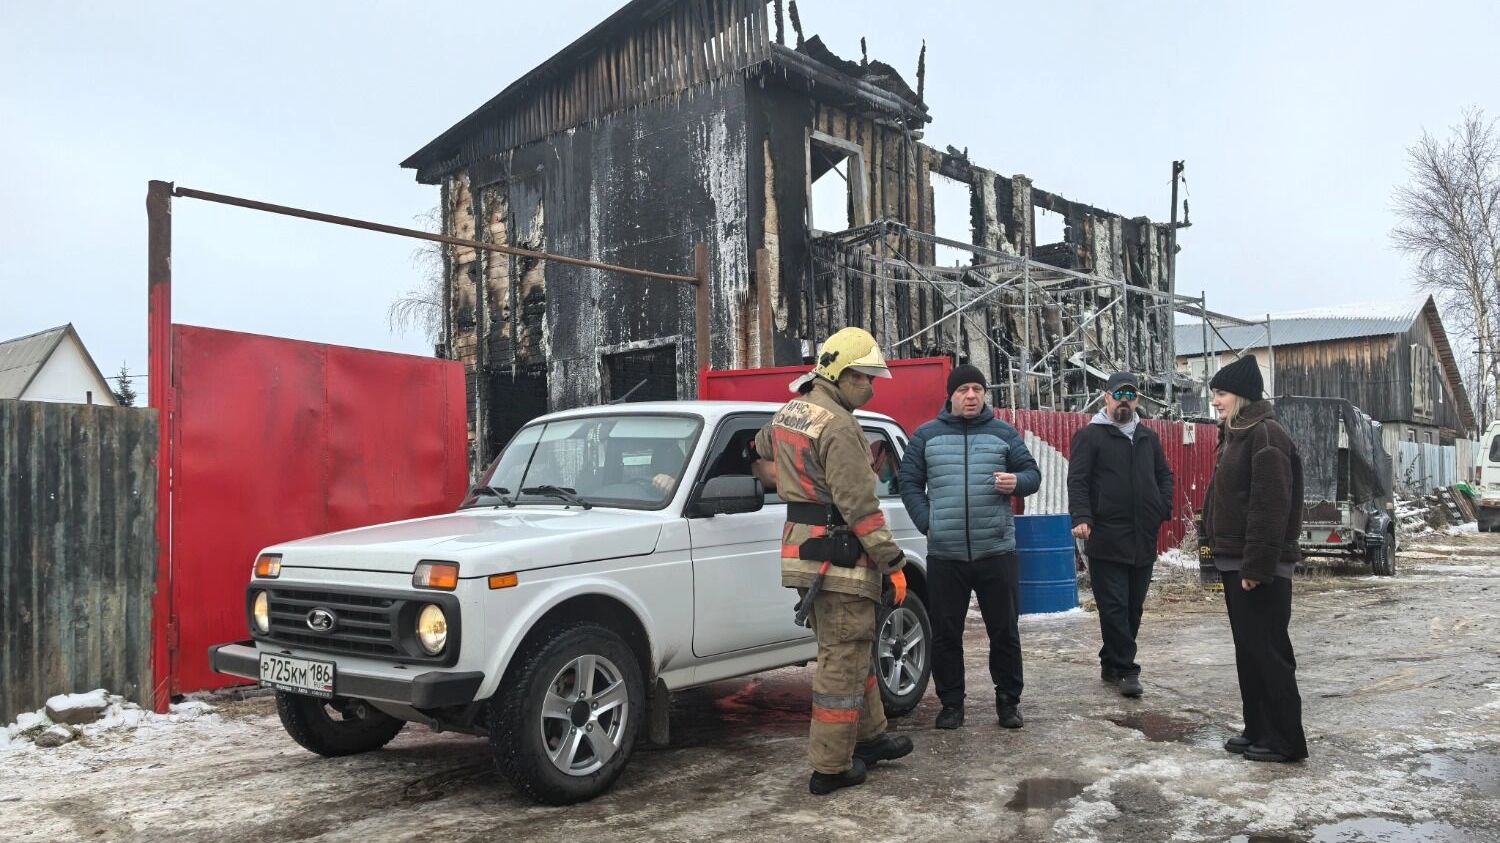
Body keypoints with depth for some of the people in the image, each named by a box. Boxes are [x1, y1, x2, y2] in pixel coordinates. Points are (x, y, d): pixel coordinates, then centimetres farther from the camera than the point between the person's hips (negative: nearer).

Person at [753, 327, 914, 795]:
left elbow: (765, 443, 37)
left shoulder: (787, 413, 12)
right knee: (843, 660, -2)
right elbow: (859, 505, -21)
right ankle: (831, 767, 5)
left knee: (853, 651, 21)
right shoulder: (838, 425, -18)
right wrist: (892, 562, -16)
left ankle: (869, 737, 33)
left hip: (801, 544, 10)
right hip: (838, 556, -10)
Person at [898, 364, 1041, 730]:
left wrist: (1017, 482, -16)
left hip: (996, 552, 0)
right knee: (945, 635, 7)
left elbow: (1033, 473, 8)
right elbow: (909, 483, 8)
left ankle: (1008, 701, 22)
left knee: (1005, 631, 7)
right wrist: (927, 522, -4)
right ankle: (951, 703, 20)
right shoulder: (926, 435, 6)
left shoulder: (1004, 433, 7)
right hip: (944, 555, 0)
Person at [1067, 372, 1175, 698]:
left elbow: (1164, 475, 24)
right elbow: (1077, 480, -8)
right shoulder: (1090, 435, -1)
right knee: (1114, 607, -5)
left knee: (1133, 607, 11)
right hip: (1106, 539, -6)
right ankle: (1125, 669, 2)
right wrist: (1082, 517, -21)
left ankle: (1112, 664, 22)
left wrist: (1163, 509, 6)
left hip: (1144, 539, 6)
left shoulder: (1148, 437, 17)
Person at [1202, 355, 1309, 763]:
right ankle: (1258, 730, 24)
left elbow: (1271, 505, -21)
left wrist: (1257, 564, -23)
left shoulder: (1266, 435, -15)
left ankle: (1287, 739, 7)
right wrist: (1215, 544, 15)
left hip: (1259, 566, -10)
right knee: (1247, 650, 15)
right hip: (1235, 561, 10)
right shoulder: (1234, 434, 15)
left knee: (1267, 651, -3)